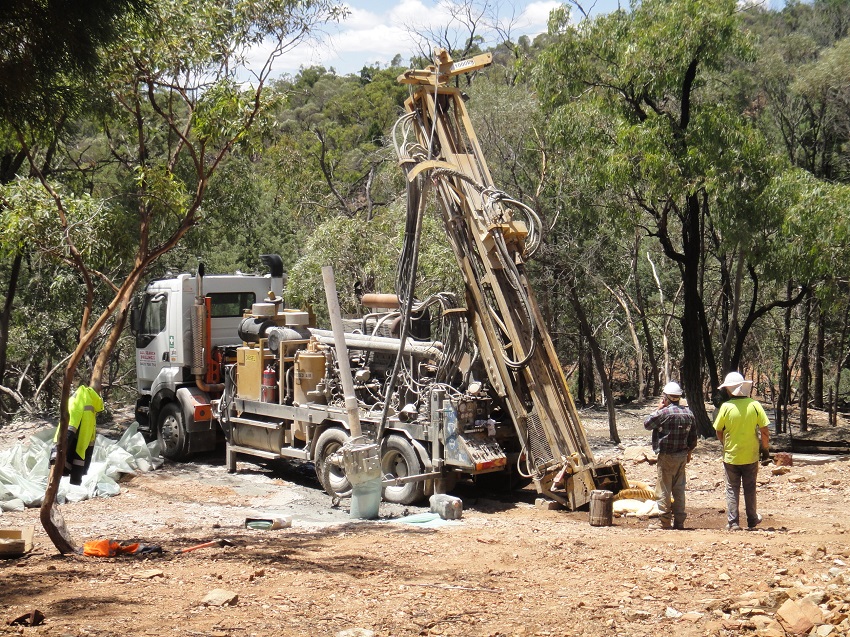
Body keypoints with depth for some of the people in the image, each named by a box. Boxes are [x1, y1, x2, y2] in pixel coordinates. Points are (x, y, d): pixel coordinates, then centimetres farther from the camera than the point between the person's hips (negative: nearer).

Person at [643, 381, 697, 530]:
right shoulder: (688, 413, 6)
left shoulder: (664, 412, -15)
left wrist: (658, 409, 3)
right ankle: (679, 520, 13)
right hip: (682, 456, 7)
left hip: (667, 456, -6)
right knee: (679, 488, 11)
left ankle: (664, 521, 2)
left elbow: (647, 424, -3)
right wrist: (689, 453, 22)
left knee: (664, 489, 0)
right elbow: (693, 436, 12)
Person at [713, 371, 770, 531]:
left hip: (731, 456, -1)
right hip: (751, 456, 1)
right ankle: (752, 520, 26)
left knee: (732, 489, 9)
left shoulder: (726, 407, -11)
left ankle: (733, 522, 6)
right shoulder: (754, 405, -9)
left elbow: (719, 432, -1)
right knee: (750, 489, 16)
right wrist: (765, 447, 10)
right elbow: (764, 430, -6)